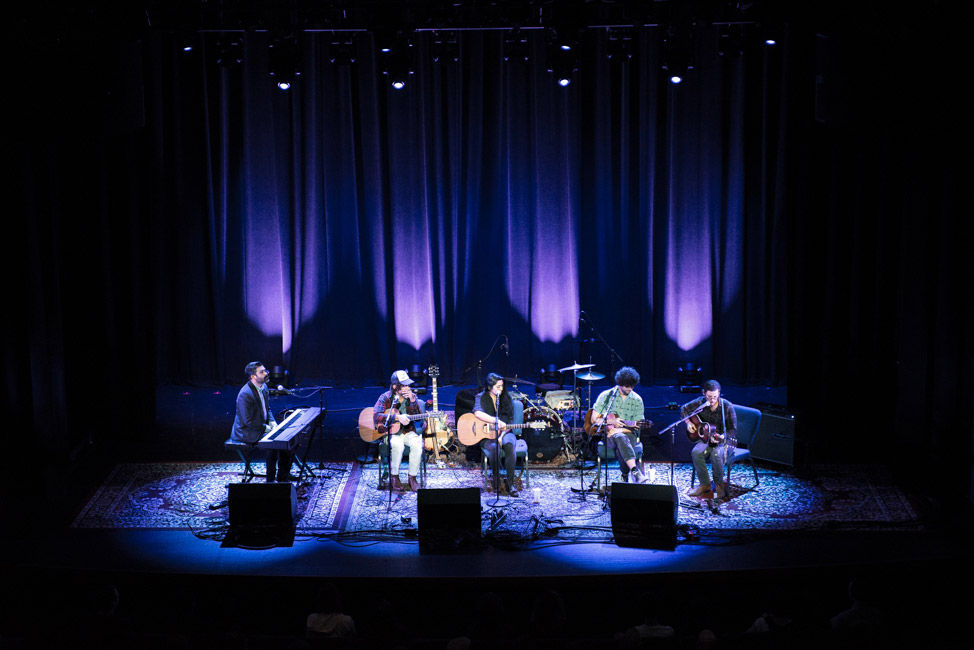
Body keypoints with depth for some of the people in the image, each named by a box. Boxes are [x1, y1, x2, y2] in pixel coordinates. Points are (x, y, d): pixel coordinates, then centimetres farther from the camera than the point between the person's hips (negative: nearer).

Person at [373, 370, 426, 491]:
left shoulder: (412, 397, 4)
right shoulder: (386, 398, -5)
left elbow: (419, 417, -3)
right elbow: (377, 416, -19)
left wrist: (412, 401, -17)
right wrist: (397, 417, -29)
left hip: (409, 432, 3)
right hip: (391, 432, -3)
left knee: (417, 444, -29)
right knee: (397, 445, -35)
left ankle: (413, 477, -15)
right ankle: (394, 476, -17)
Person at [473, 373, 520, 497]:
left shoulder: (507, 398, 8)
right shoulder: (481, 397, 2)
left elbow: (509, 421, 5)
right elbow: (478, 413, -20)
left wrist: (501, 436, -11)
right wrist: (497, 421, -28)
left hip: (505, 432, 2)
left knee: (509, 445, -32)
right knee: (493, 447, -35)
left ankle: (510, 483, -32)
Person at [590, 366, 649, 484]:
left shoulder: (637, 400, 6)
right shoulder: (606, 396, 0)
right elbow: (594, 419, 0)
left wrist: (621, 429, -14)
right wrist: (611, 422, -15)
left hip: (627, 433, 2)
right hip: (608, 433, -2)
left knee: (622, 447, -34)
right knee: (621, 438, -37)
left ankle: (625, 477, -20)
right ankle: (635, 471, -52)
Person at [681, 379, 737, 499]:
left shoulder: (727, 407, -15)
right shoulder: (699, 403, -4)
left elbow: (732, 430, -11)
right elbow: (684, 409, 15)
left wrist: (722, 437, -29)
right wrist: (688, 423, -1)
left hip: (724, 440, -3)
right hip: (706, 438, 4)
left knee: (716, 453, -36)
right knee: (696, 452, -28)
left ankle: (719, 485, -13)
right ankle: (705, 484, -14)